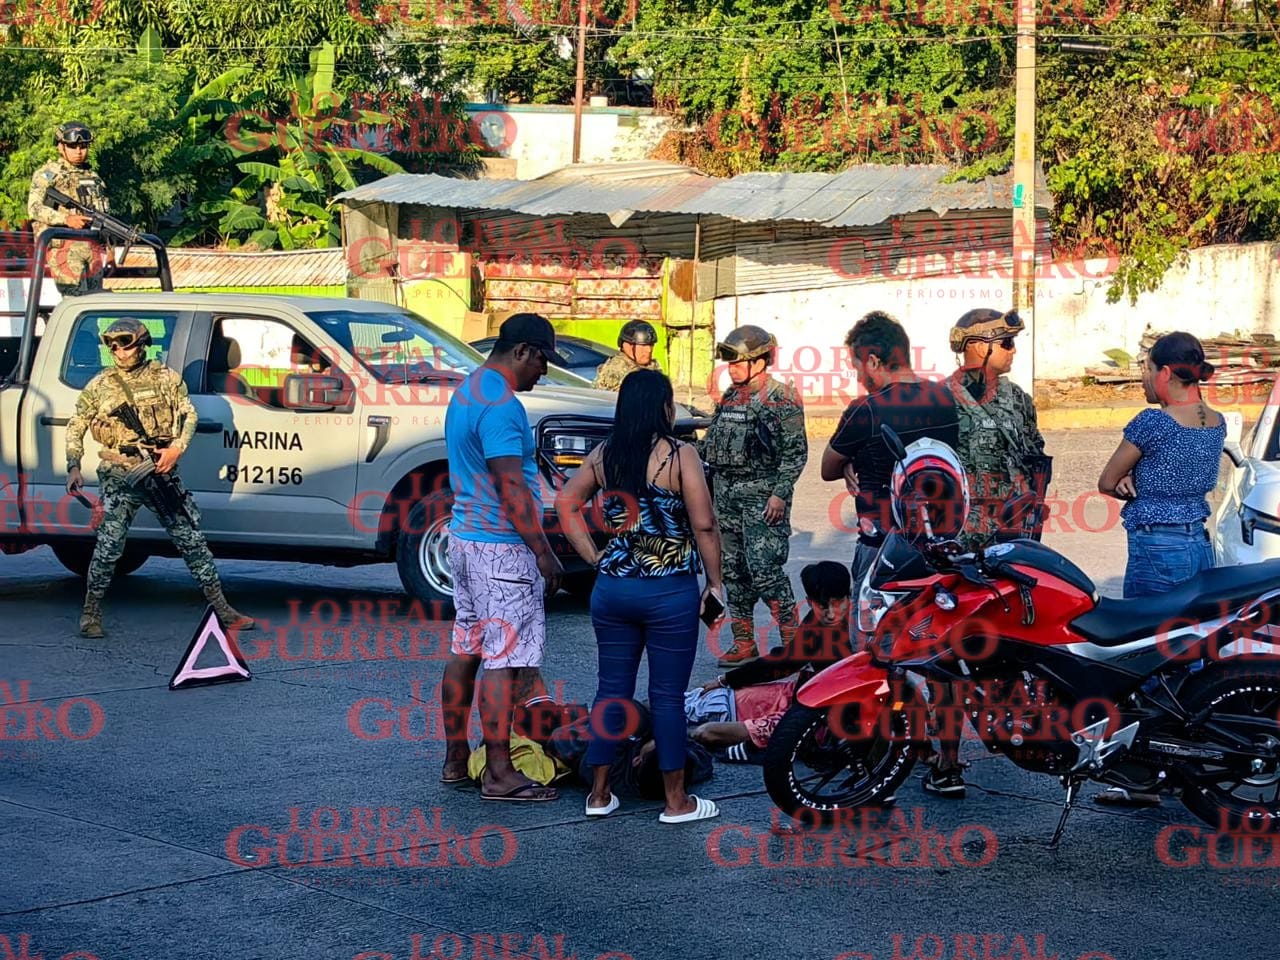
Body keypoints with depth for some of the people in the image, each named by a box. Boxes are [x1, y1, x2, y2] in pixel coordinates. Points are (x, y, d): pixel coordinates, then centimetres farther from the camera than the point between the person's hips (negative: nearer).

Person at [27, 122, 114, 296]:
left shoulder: (93, 176, 19)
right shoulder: (47, 174, 1)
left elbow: (105, 214, 22)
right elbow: (34, 208, -11)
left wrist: (110, 249, 15)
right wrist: (66, 219, -23)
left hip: (92, 247, 6)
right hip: (63, 246, -6)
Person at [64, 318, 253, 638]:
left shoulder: (166, 378, 5)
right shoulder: (100, 386, 4)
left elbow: (188, 415, 7)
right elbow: (75, 428, 9)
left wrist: (176, 449, -9)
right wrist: (73, 468, -3)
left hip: (162, 473, 1)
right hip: (119, 477, -1)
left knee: (191, 540, 4)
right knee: (109, 545, -8)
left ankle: (222, 609, 9)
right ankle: (91, 613, 5)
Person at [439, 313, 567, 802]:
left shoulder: (465, 392, 14)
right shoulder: (500, 404, -19)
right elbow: (512, 490, -21)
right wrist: (545, 554, -16)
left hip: (464, 538, 10)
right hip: (501, 548, -10)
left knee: (464, 651, 14)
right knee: (503, 660, -7)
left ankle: (455, 758, 20)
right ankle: (499, 774, -5)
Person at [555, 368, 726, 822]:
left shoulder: (604, 454, 3)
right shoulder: (680, 455, -11)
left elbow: (566, 503, 7)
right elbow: (704, 525, -13)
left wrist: (594, 557, 8)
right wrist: (714, 582, -3)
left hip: (613, 589, 5)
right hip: (669, 594, -4)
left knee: (612, 689, 12)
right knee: (667, 696, 3)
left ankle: (599, 794, 18)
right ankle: (676, 801, 11)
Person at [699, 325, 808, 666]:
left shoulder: (781, 400, -9)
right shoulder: (730, 397, 14)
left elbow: (795, 452, -12)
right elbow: (713, 440, 22)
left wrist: (780, 493, -18)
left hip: (762, 494, -8)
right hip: (727, 494, 8)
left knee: (763, 569, -14)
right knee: (733, 571, 9)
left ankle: (792, 639, -2)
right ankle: (743, 644, 16)